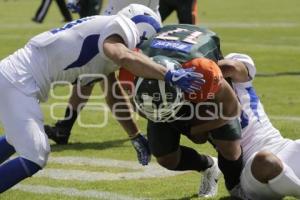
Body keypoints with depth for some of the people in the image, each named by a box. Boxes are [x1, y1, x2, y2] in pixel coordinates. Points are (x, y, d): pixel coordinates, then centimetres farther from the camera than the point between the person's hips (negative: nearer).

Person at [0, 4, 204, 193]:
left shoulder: (106, 32, 18)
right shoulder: (118, 29, -11)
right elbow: (123, 57, -37)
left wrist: (136, 137, 27)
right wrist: (170, 75, -37)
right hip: (16, 81, -10)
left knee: (21, 139, 33)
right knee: (35, 158, -12)